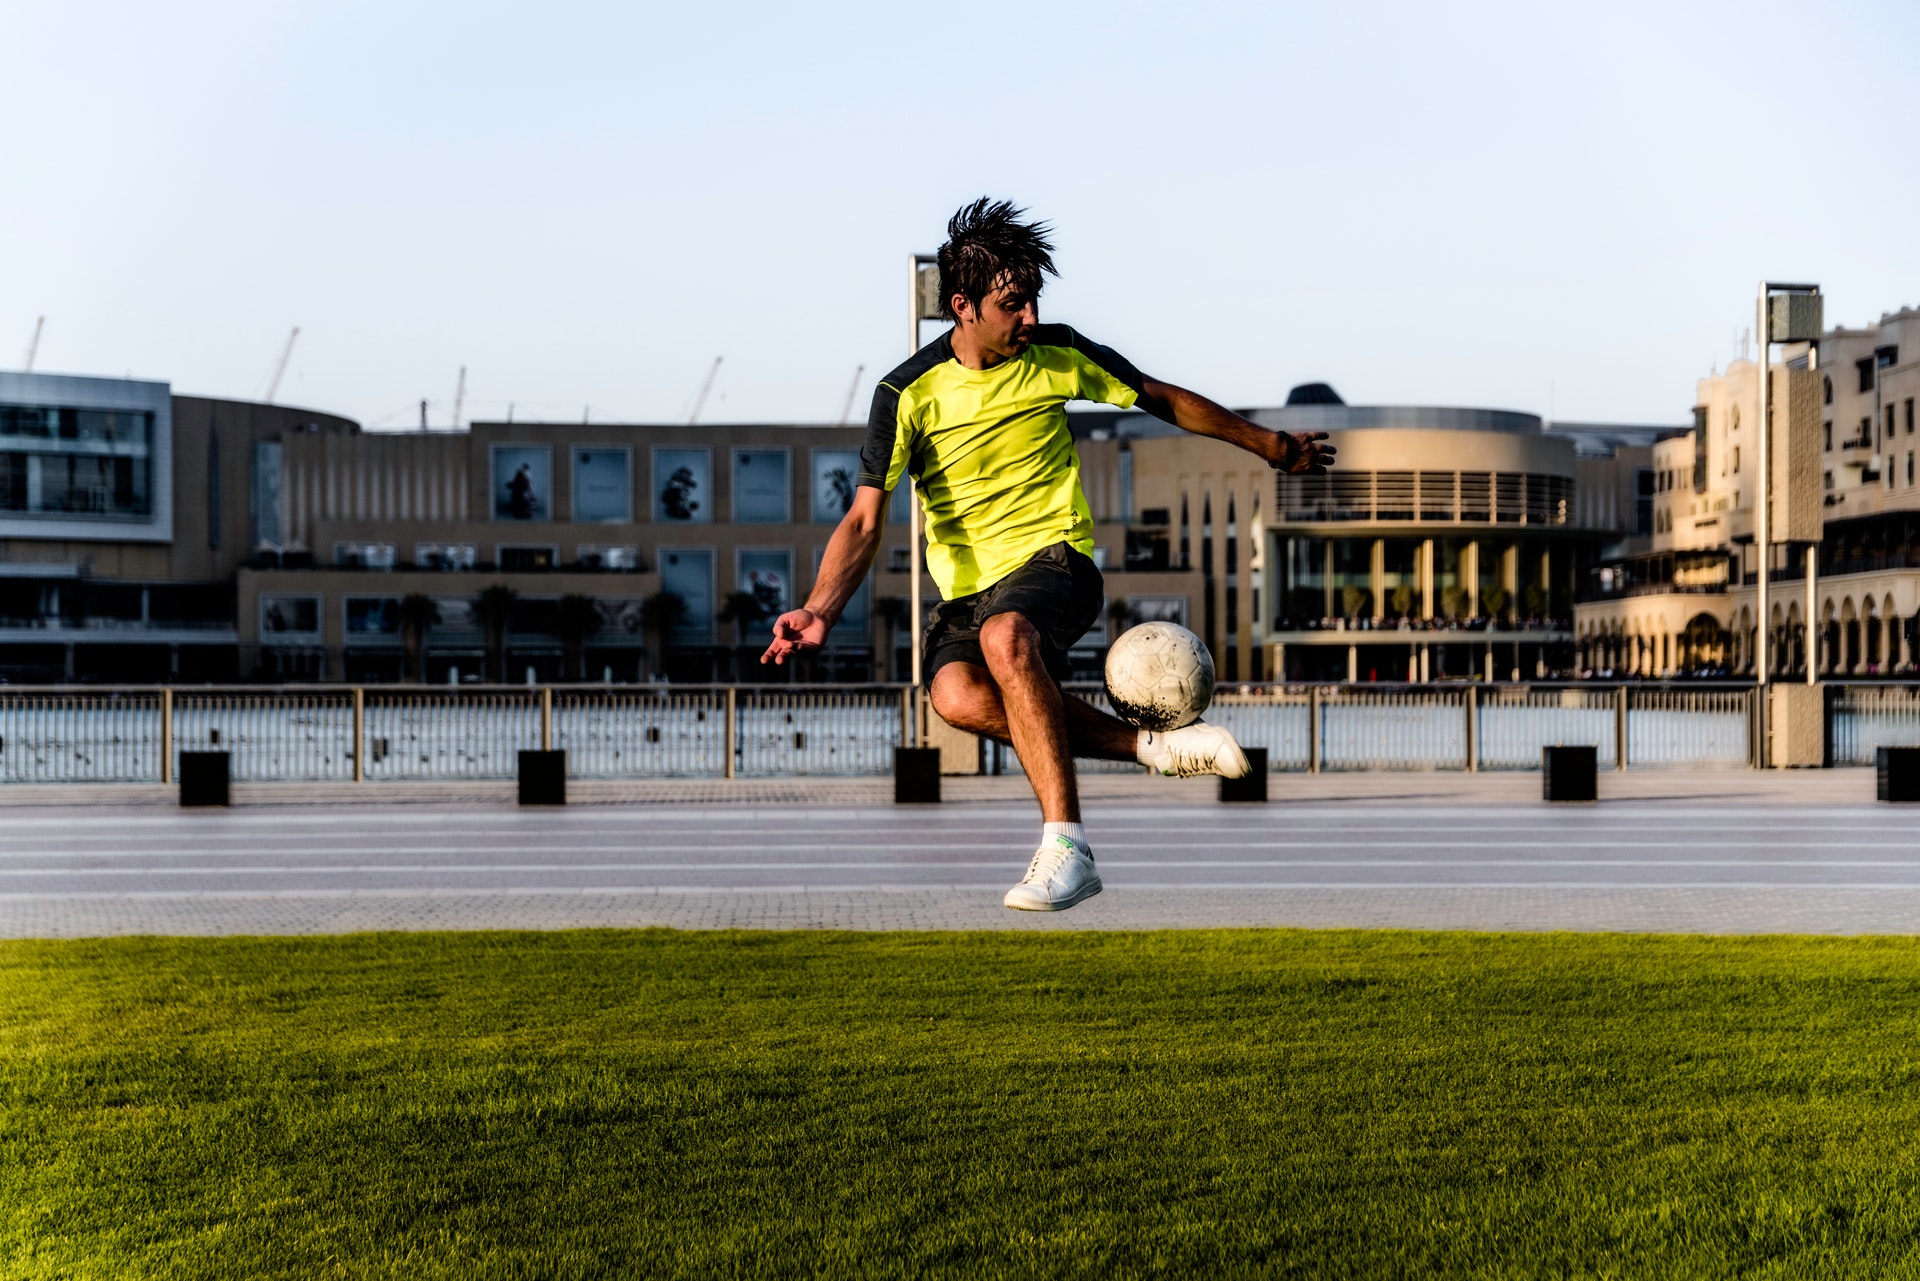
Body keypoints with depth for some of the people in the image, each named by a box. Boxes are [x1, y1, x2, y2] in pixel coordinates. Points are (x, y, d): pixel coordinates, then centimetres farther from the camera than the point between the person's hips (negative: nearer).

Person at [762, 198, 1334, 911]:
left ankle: (1067, 847, -39)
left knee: (1005, 636, -37)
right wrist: (819, 611, -28)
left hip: (1054, 559, -1)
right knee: (957, 696, -32)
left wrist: (1272, 446, 25)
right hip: (966, 586, 1)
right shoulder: (910, 392, -5)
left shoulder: (1058, 355, 1)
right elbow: (865, 519, -10)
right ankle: (1153, 748, -22)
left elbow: (1167, 402, 17)